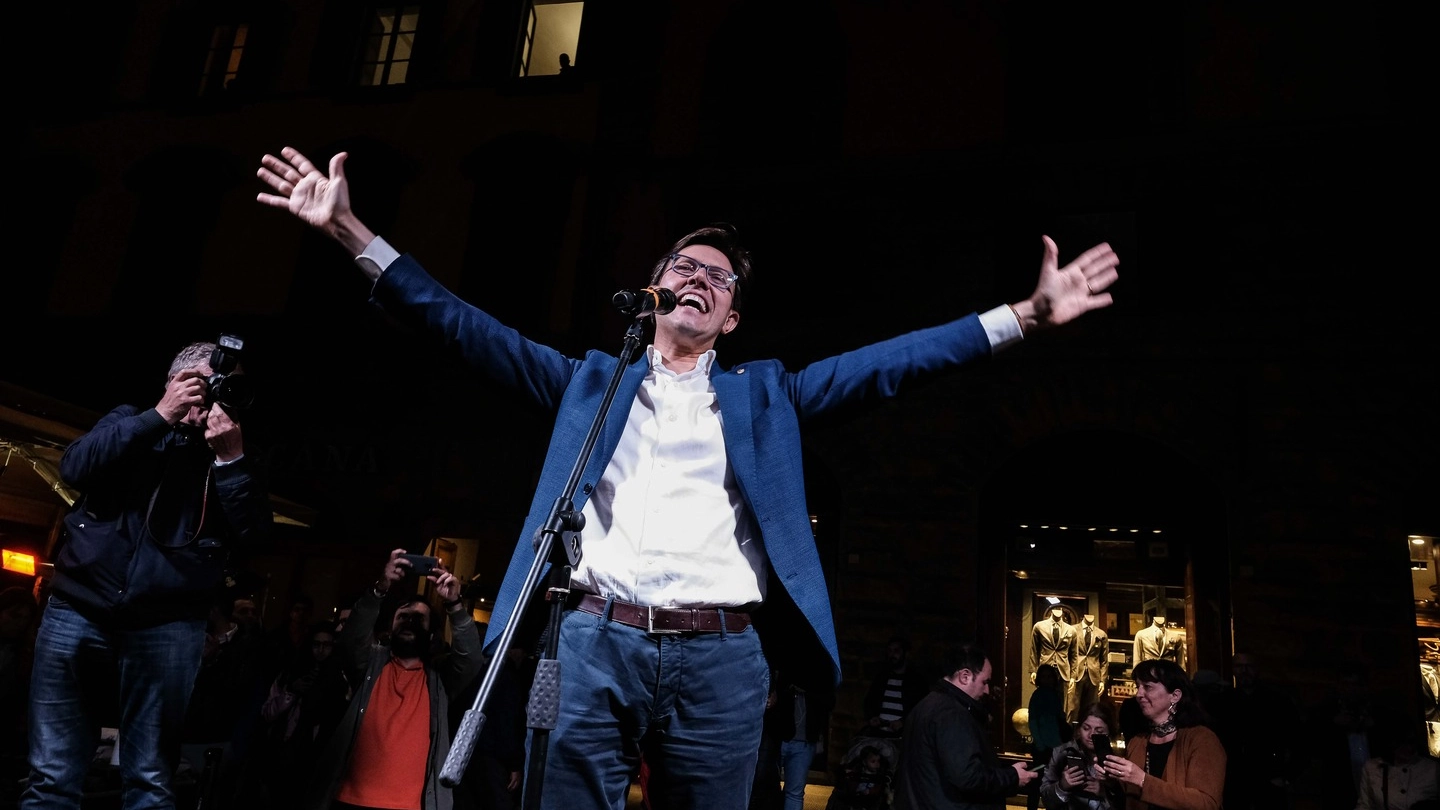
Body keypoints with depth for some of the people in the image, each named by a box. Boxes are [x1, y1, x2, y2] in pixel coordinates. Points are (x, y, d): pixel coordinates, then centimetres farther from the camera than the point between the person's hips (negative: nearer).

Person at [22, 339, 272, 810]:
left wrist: (231, 459, -12)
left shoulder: (233, 456, 9)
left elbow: (252, 533, -2)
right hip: (79, 610, 1)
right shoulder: (131, 422, 12)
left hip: (167, 625, -1)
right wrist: (160, 416, -11)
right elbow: (74, 468, -6)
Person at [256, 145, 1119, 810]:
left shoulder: (762, 393, 18)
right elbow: (467, 327, 12)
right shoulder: (593, 380, 17)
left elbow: (884, 362, 11)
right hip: (595, 643, 0)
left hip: (722, 656, 1)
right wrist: (353, 232, 5)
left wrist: (1027, 315, 4)